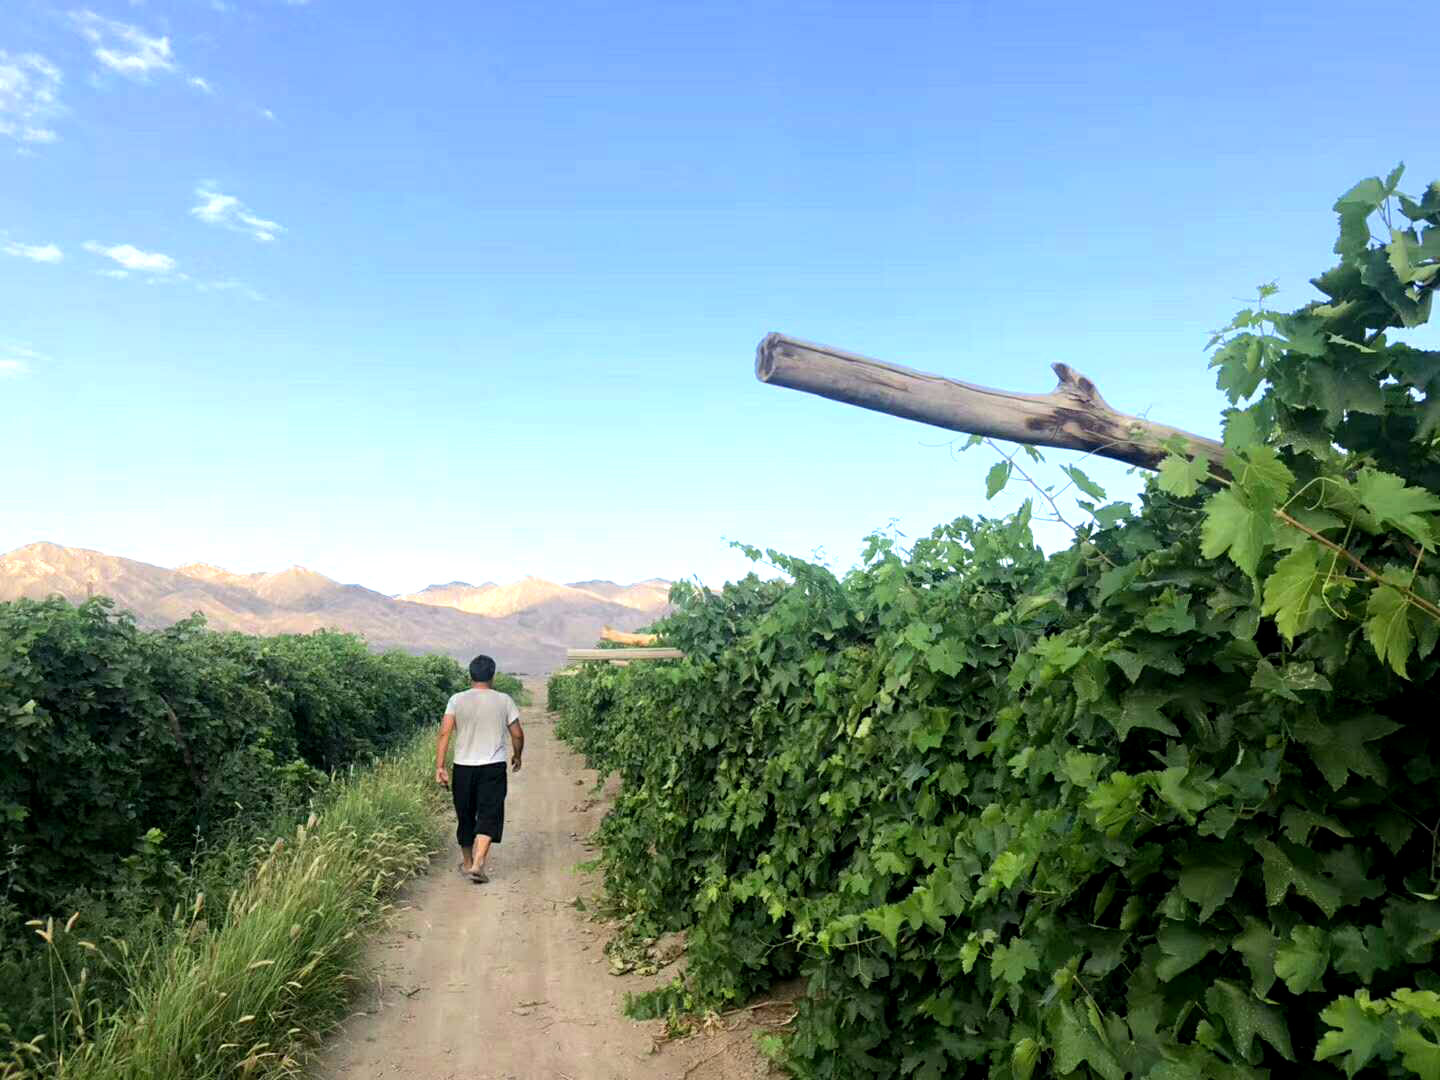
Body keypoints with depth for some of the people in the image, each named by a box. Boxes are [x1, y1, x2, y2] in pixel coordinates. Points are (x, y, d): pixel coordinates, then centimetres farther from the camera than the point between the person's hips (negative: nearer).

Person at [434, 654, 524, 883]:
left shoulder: (457, 700, 0)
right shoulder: (504, 701, -1)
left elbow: (444, 733, -9)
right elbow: (517, 735, 1)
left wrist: (439, 766, -9)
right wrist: (517, 756, 19)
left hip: (463, 767, 2)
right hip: (494, 767, -2)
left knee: (465, 816, 16)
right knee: (489, 816, 0)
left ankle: (467, 862, 32)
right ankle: (478, 863, -16)